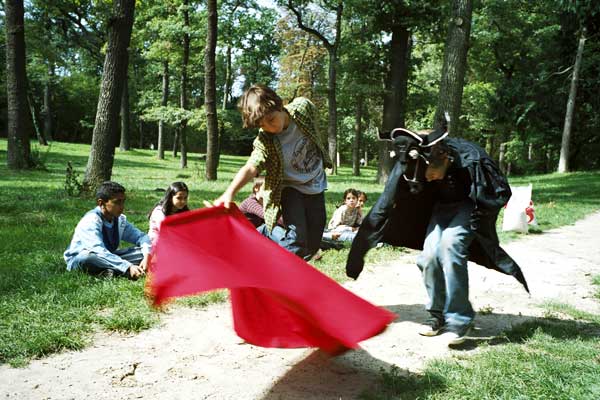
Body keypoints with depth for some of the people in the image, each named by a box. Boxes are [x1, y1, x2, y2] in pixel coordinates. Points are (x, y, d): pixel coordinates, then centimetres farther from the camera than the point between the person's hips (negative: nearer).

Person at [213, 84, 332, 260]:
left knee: (313, 244, 9)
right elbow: (251, 167, -44)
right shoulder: (265, 142, -28)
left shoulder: (303, 107, -20)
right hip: (291, 188, -4)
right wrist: (230, 192, -62)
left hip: (316, 185, 4)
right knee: (297, 239, -21)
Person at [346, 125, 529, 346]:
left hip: (470, 206, -4)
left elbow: (502, 192, -20)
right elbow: (389, 201, -14)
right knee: (429, 254, -14)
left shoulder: (471, 159, -34)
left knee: (450, 244, -27)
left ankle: (459, 320, -16)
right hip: (443, 206, 4)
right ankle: (438, 314, 7)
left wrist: (477, 218, -21)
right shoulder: (414, 163, -24)